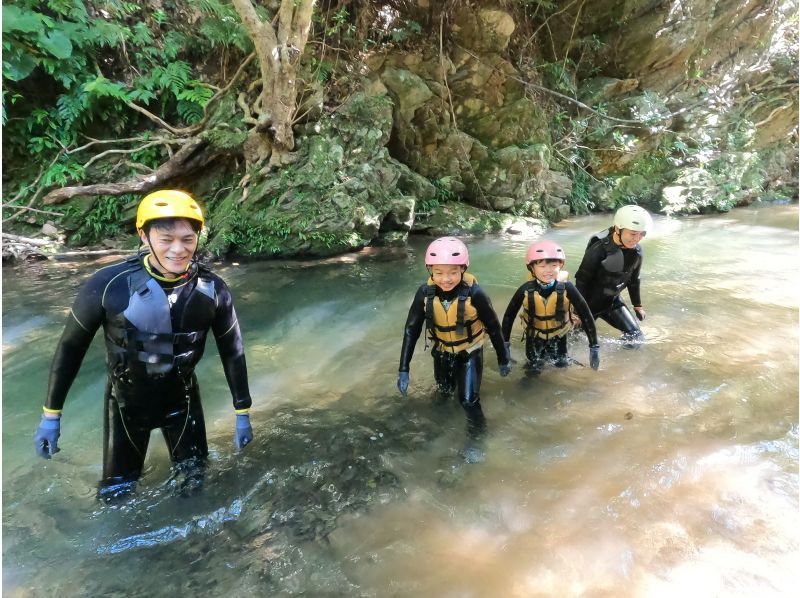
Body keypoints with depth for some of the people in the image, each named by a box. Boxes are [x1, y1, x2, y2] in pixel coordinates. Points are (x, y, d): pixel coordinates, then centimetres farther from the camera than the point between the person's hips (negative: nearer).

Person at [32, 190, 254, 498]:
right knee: (116, 494, 11)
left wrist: (242, 412, -2)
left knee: (194, 483, 15)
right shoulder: (109, 285, -24)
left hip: (182, 396, 1)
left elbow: (232, 350, -6)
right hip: (126, 400, -1)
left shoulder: (212, 289, -19)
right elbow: (71, 346, -9)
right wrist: (51, 414, -3)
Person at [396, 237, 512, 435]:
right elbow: (411, 329, -14)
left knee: (468, 398, -9)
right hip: (442, 350, 3)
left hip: (470, 350, -3)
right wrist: (403, 369, -15)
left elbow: (493, 327, -16)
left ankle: (477, 430, 21)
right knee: (445, 389, 23)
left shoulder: (474, 294, -30)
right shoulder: (425, 293, -24)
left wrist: (503, 359, -4)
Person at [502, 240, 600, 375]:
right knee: (534, 369, 8)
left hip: (558, 333, 0)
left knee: (562, 364, 12)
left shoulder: (566, 288, -30)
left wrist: (594, 346, -20)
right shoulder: (526, 290, -29)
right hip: (534, 334, 0)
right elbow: (509, 315, -17)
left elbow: (585, 314, -22)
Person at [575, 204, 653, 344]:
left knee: (636, 338, 4)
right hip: (590, 301, -5)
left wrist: (637, 305, 15)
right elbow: (581, 280, -20)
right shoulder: (599, 249, -28)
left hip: (613, 301, 5)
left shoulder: (637, 252, -10)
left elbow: (633, 280, 7)